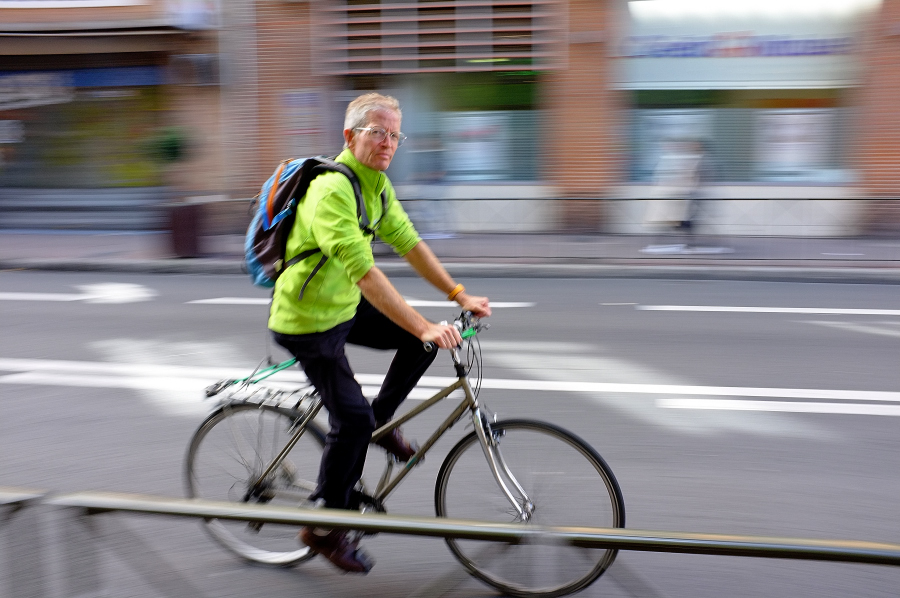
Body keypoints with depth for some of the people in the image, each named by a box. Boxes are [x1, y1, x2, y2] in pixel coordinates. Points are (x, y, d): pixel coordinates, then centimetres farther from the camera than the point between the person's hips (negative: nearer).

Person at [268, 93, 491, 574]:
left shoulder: (377, 185, 2)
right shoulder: (331, 190, -28)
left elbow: (409, 243, 6)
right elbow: (364, 271, -36)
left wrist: (460, 295, -1)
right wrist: (423, 327, -40)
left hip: (344, 306, 9)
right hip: (306, 322, -9)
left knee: (424, 338, 1)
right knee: (351, 417, -9)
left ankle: (380, 420, 18)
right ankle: (324, 527, 9)